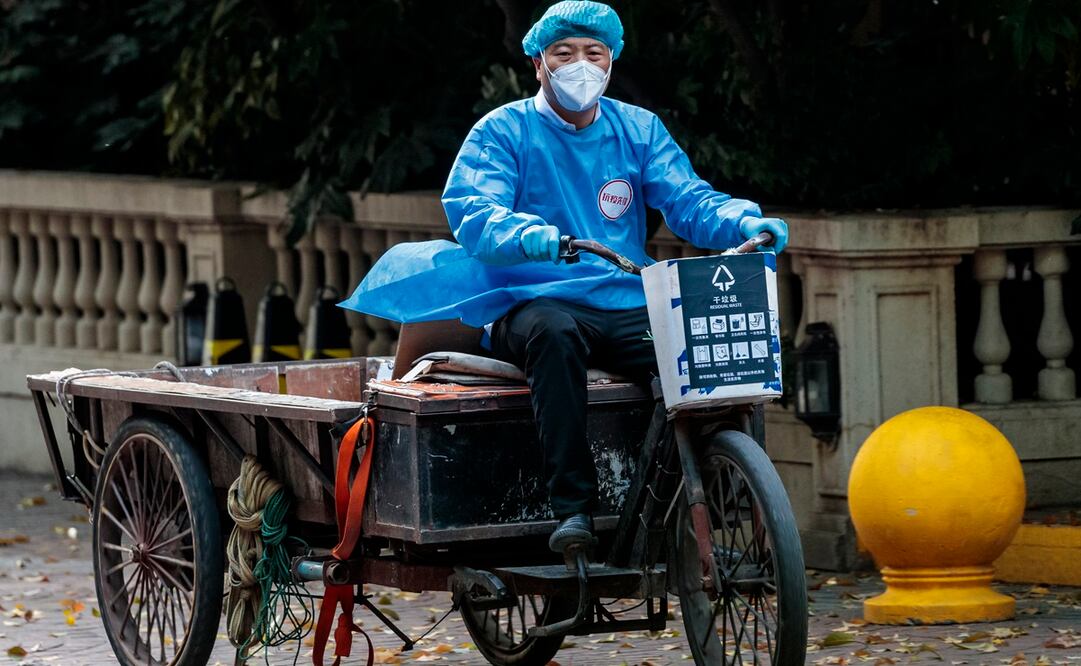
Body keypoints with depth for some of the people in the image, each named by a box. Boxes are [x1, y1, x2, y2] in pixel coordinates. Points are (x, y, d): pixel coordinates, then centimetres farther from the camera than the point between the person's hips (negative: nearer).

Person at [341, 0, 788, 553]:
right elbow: (471, 214, -12)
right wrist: (527, 236, -34)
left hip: (628, 309, 3)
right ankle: (572, 507, -38)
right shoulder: (503, 131, 4)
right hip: (533, 301, -3)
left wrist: (746, 223, -18)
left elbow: (688, 202, 4)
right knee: (553, 333, -40)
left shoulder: (639, 130, 15)